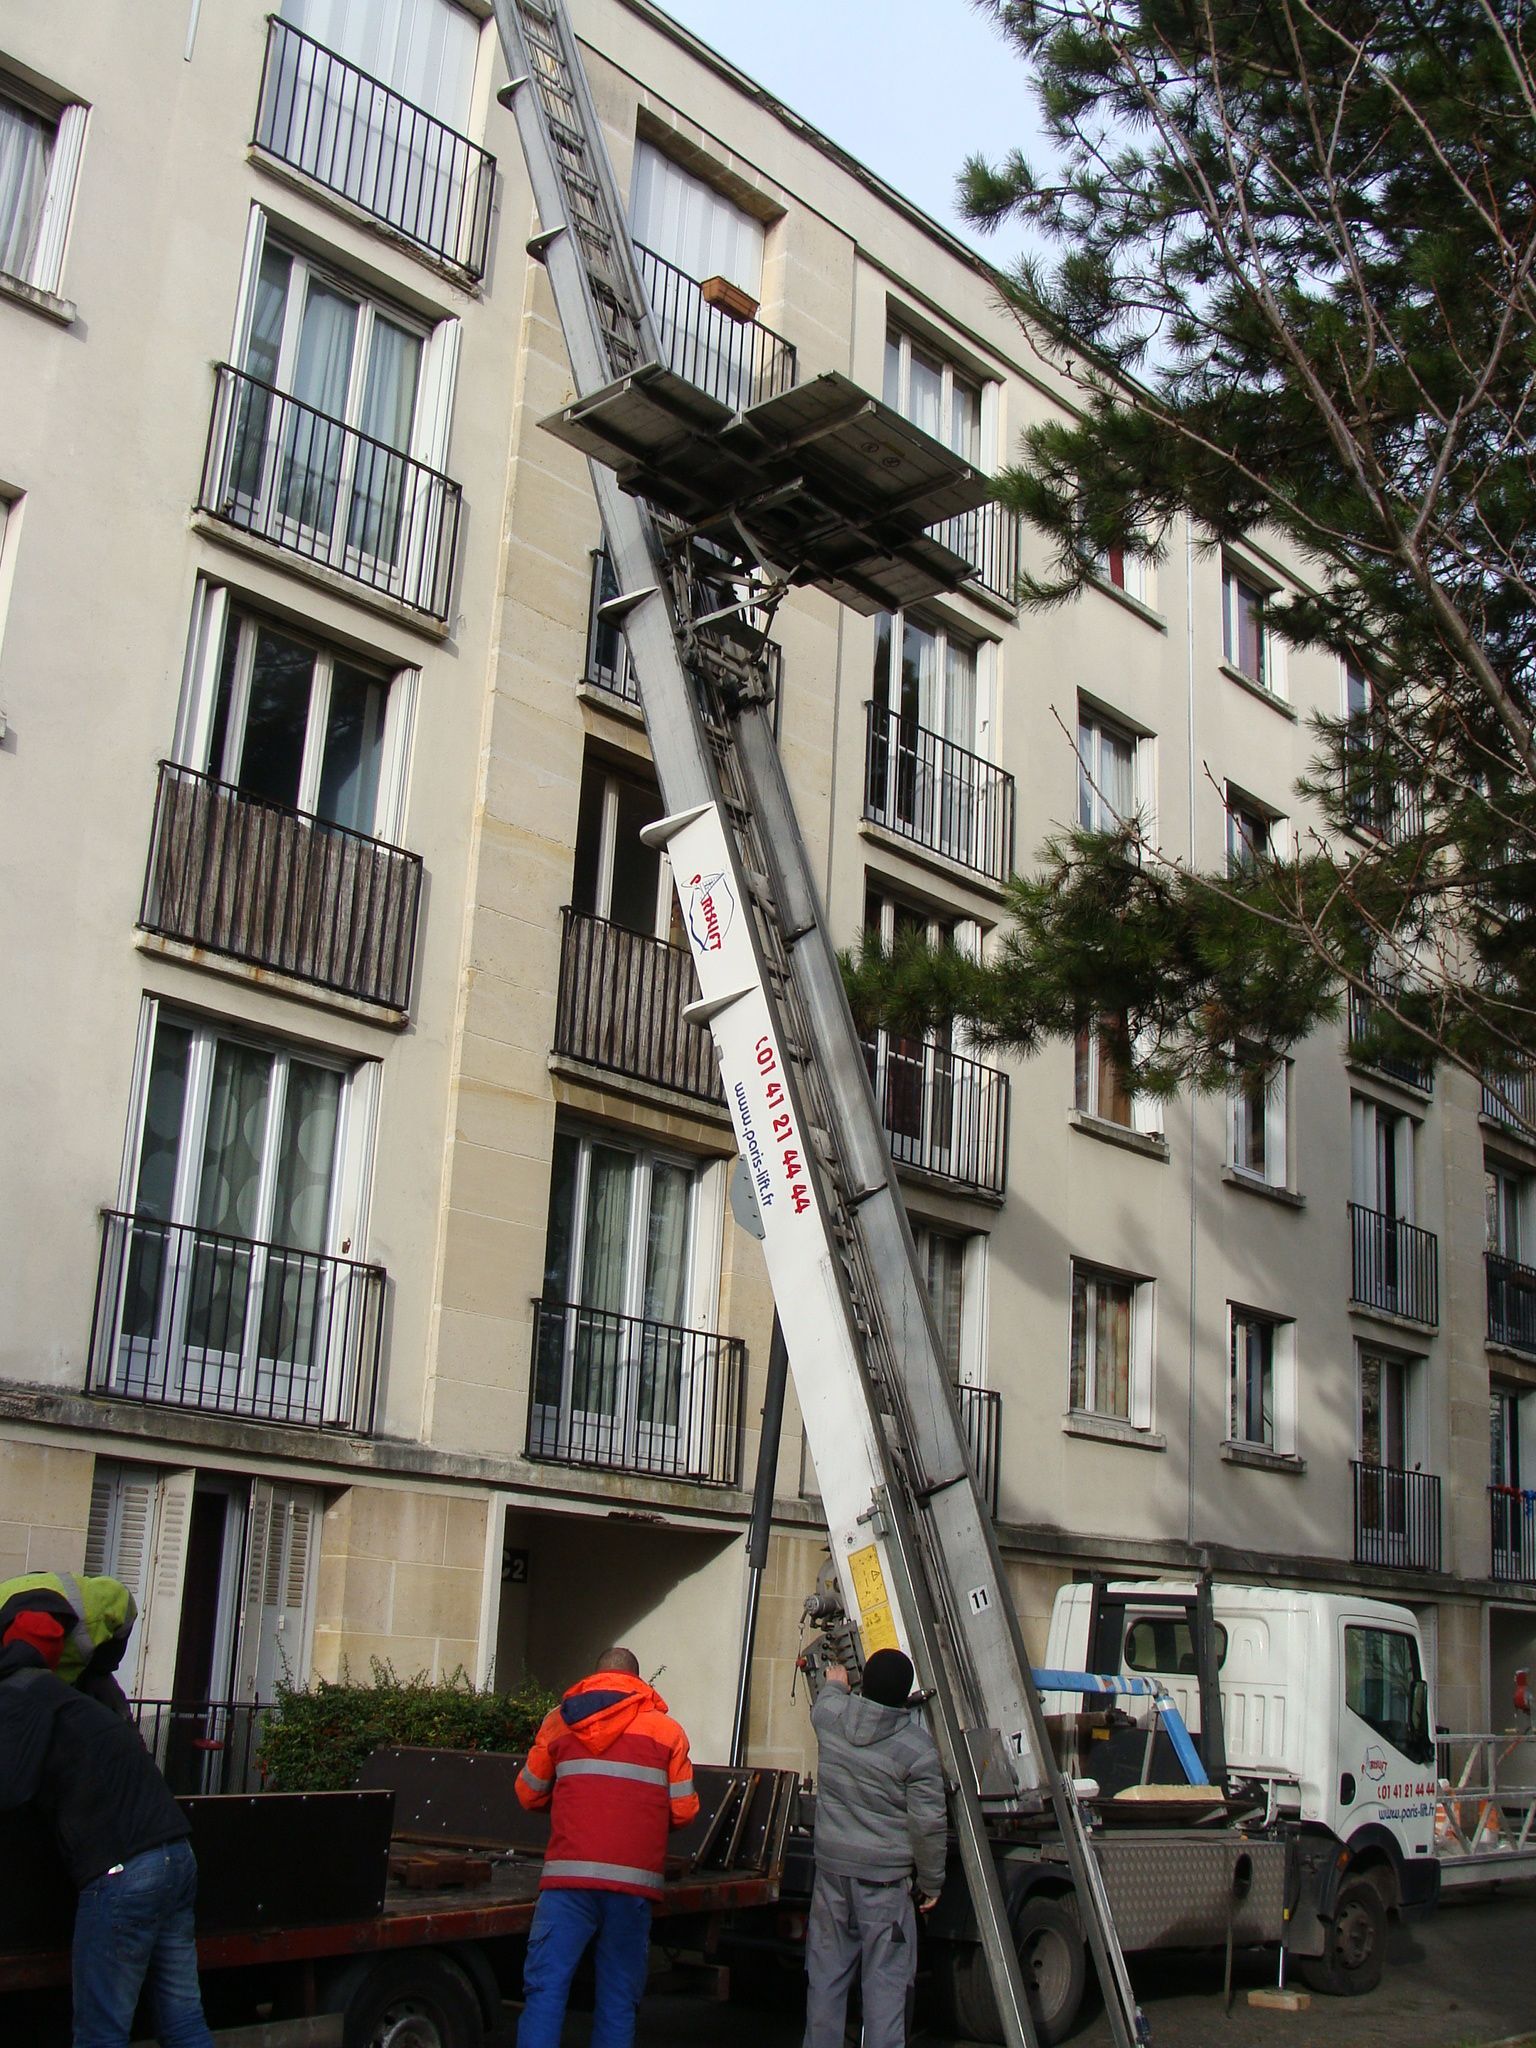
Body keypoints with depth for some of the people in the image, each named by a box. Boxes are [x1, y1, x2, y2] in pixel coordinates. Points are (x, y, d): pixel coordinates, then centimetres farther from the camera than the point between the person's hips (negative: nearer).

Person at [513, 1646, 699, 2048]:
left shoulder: (561, 1720, 13)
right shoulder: (666, 1730, 10)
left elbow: (529, 1794, 18)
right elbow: (683, 1811, 7)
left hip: (568, 1876, 0)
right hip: (634, 1880, 0)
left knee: (545, 1985, -1)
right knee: (619, 1997, 8)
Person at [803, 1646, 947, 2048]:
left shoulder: (830, 1716, -4)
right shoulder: (917, 1747, -14)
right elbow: (928, 1824, -12)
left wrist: (835, 1684, 46)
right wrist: (931, 1883, 2)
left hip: (831, 1865, 4)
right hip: (885, 1878, -4)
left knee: (826, 1973, 14)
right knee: (886, 1978, 3)